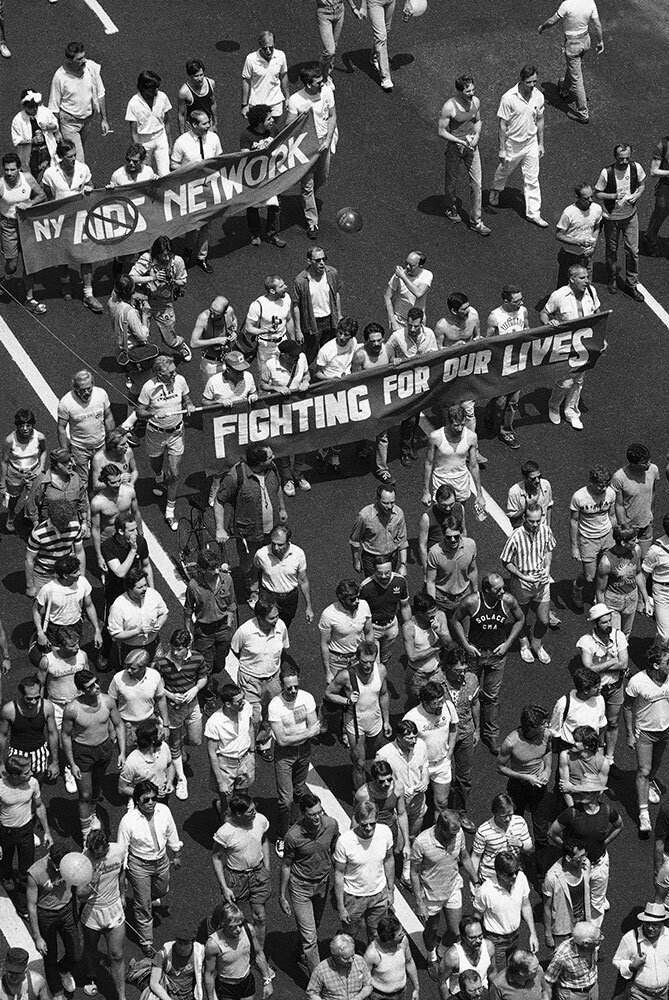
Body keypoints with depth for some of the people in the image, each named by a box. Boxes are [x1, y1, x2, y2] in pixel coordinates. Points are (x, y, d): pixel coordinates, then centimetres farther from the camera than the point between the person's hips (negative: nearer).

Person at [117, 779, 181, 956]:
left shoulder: (164, 811, -17)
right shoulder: (128, 821, -28)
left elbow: (171, 834, 2)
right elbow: (122, 849, -16)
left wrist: (176, 855, 14)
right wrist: (122, 873, -11)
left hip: (161, 860, 4)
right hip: (139, 865, -4)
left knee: (161, 889, 30)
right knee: (143, 904, 8)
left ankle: (161, 901, 68)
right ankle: (146, 941, 28)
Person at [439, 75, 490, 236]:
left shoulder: (475, 102, -7)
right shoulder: (449, 107, -23)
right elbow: (441, 132, -17)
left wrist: (476, 136, -10)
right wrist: (461, 141, -23)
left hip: (471, 146, 4)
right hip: (454, 147, -4)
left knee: (476, 183, 2)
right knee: (451, 181, 16)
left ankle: (476, 221, 11)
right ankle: (450, 209, 45)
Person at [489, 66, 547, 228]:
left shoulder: (538, 96, -9)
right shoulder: (508, 98, -23)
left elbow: (539, 120, 6)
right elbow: (503, 125, -17)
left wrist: (541, 144, 11)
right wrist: (502, 150, -14)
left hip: (531, 143, 3)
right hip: (513, 144, -3)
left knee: (532, 179, 5)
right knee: (504, 171, 21)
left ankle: (533, 213, 13)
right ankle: (495, 191, 51)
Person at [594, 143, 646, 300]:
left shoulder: (636, 168, -13)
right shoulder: (607, 172, -21)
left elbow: (642, 184, 6)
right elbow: (598, 193, -11)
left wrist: (637, 195, -14)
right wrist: (614, 196, -27)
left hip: (630, 215, 2)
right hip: (612, 217, -2)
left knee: (633, 251, 3)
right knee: (612, 250, 15)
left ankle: (631, 284, 18)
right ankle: (613, 278, 39)